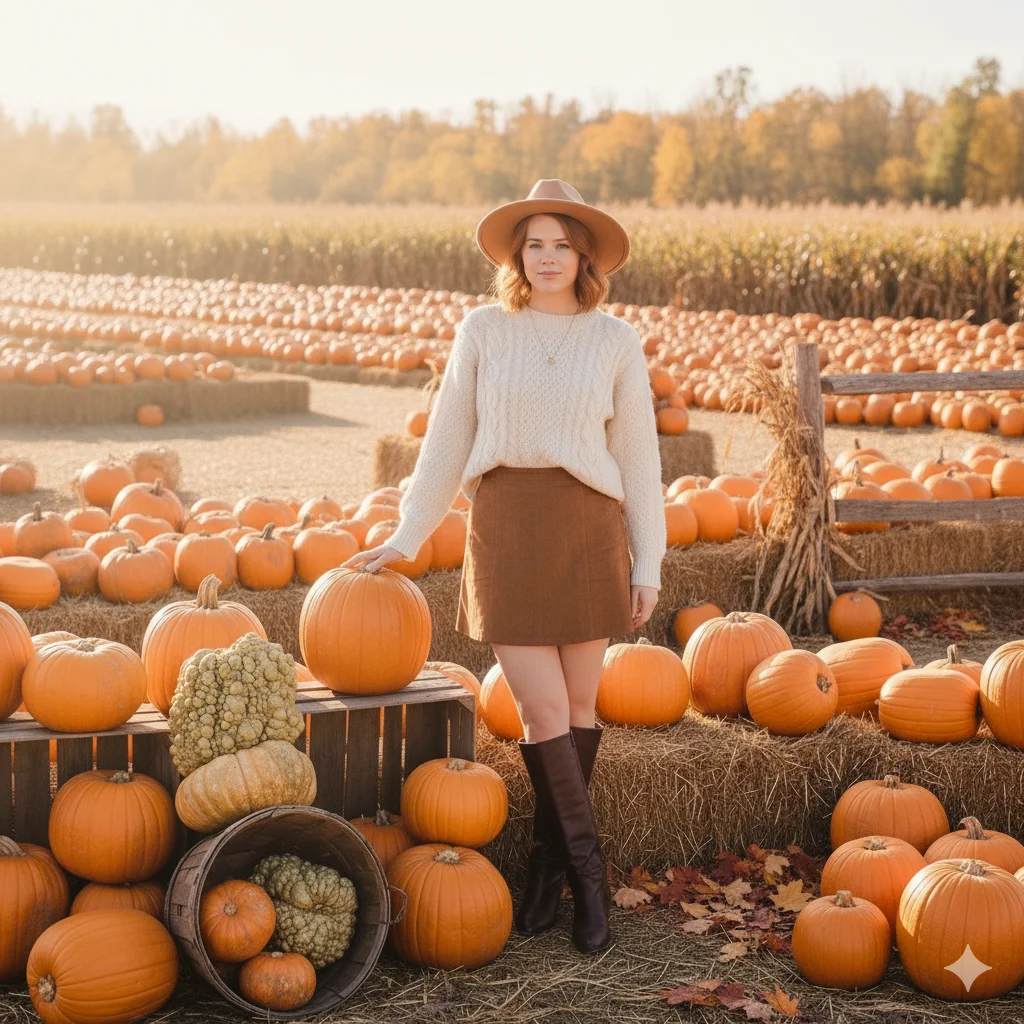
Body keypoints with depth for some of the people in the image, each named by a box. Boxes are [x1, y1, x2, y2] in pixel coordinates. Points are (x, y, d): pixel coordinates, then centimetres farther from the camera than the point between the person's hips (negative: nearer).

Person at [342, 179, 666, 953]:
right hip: (505, 526, 0)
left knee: (577, 704, 4)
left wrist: (648, 565, 4)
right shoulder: (483, 330, 4)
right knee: (542, 707, -5)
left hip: (586, 529, 1)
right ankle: (587, 867, 9)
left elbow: (638, 456, 6)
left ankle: (550, 864, 20)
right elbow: (447, 441, 8)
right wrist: (404, 539, 7)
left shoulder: (616, 342, 4)